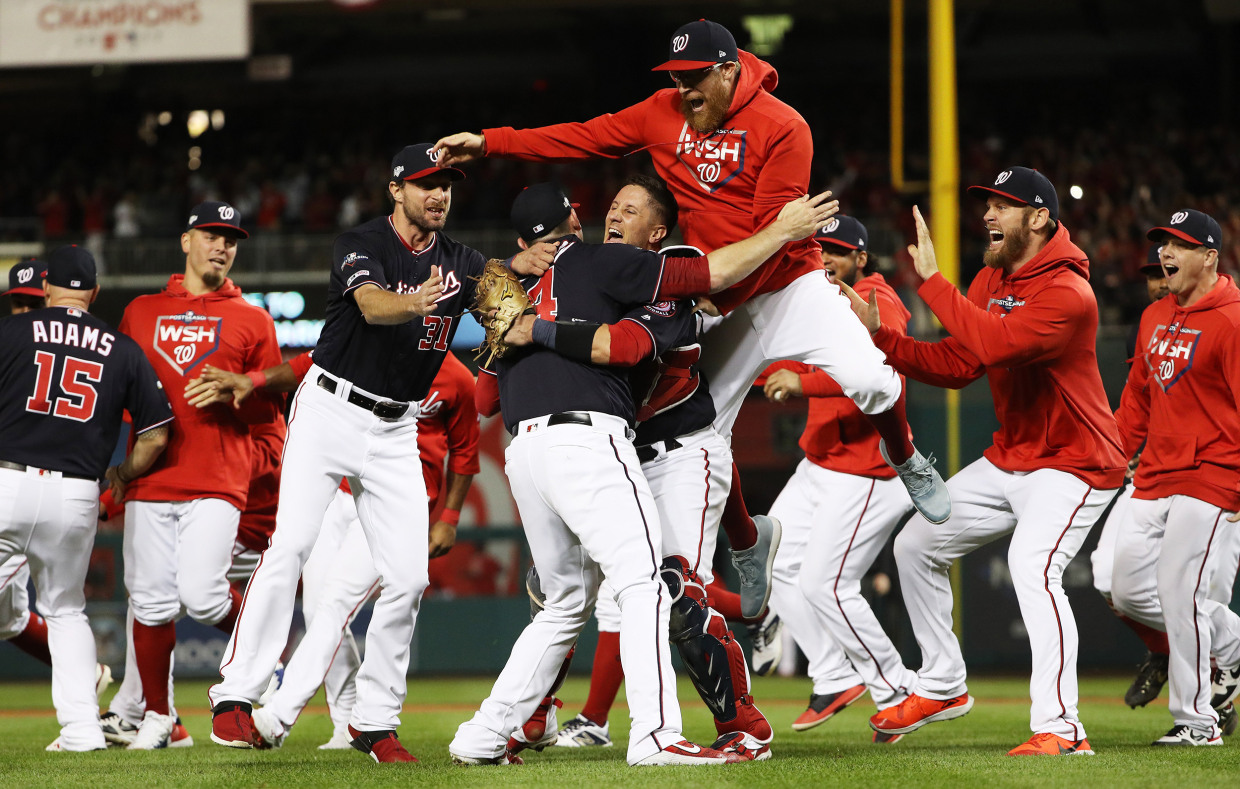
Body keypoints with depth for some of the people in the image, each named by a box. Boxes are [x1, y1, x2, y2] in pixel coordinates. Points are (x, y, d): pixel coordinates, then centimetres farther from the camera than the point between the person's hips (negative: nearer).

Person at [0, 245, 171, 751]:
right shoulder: (124, 350, 10)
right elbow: (156, 434, 11)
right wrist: (121, 475, 27)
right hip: (77, 496, 3)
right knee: (65, 610, 19)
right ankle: (81, 726, 8)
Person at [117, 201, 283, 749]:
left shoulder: (252, 320, 12)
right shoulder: (140, 313, 17)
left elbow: (268, 410, 9)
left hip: (218, 480, -2)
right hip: (150, 477, 2)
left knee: (201, 595, -17)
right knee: (151, 602, -2)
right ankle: (157, 715, 11)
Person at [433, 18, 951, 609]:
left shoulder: (782, 128, -13)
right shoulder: (663, 114, 3)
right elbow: (583, 138, 4)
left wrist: (717, 290, -23)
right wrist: (487, 143, -2)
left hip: (790, 285, -4)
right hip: (717, 301, 4)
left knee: (867, 378, -25)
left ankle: (905, 461, 6)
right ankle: (745, 540, 25)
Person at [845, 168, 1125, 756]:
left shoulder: (1067, 294, -23)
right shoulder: (991, 281, 7)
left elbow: (991, 345, -37)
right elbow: (956, 365, 5)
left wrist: (931, 280, -34)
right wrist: (879, 336, -6)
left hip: (1072, 464, -10)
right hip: (1009, 460, 10)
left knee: (1032, 564, -32)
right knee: (917, 543, 13)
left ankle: (1060, 728, -37)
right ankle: (942, 687, 27)